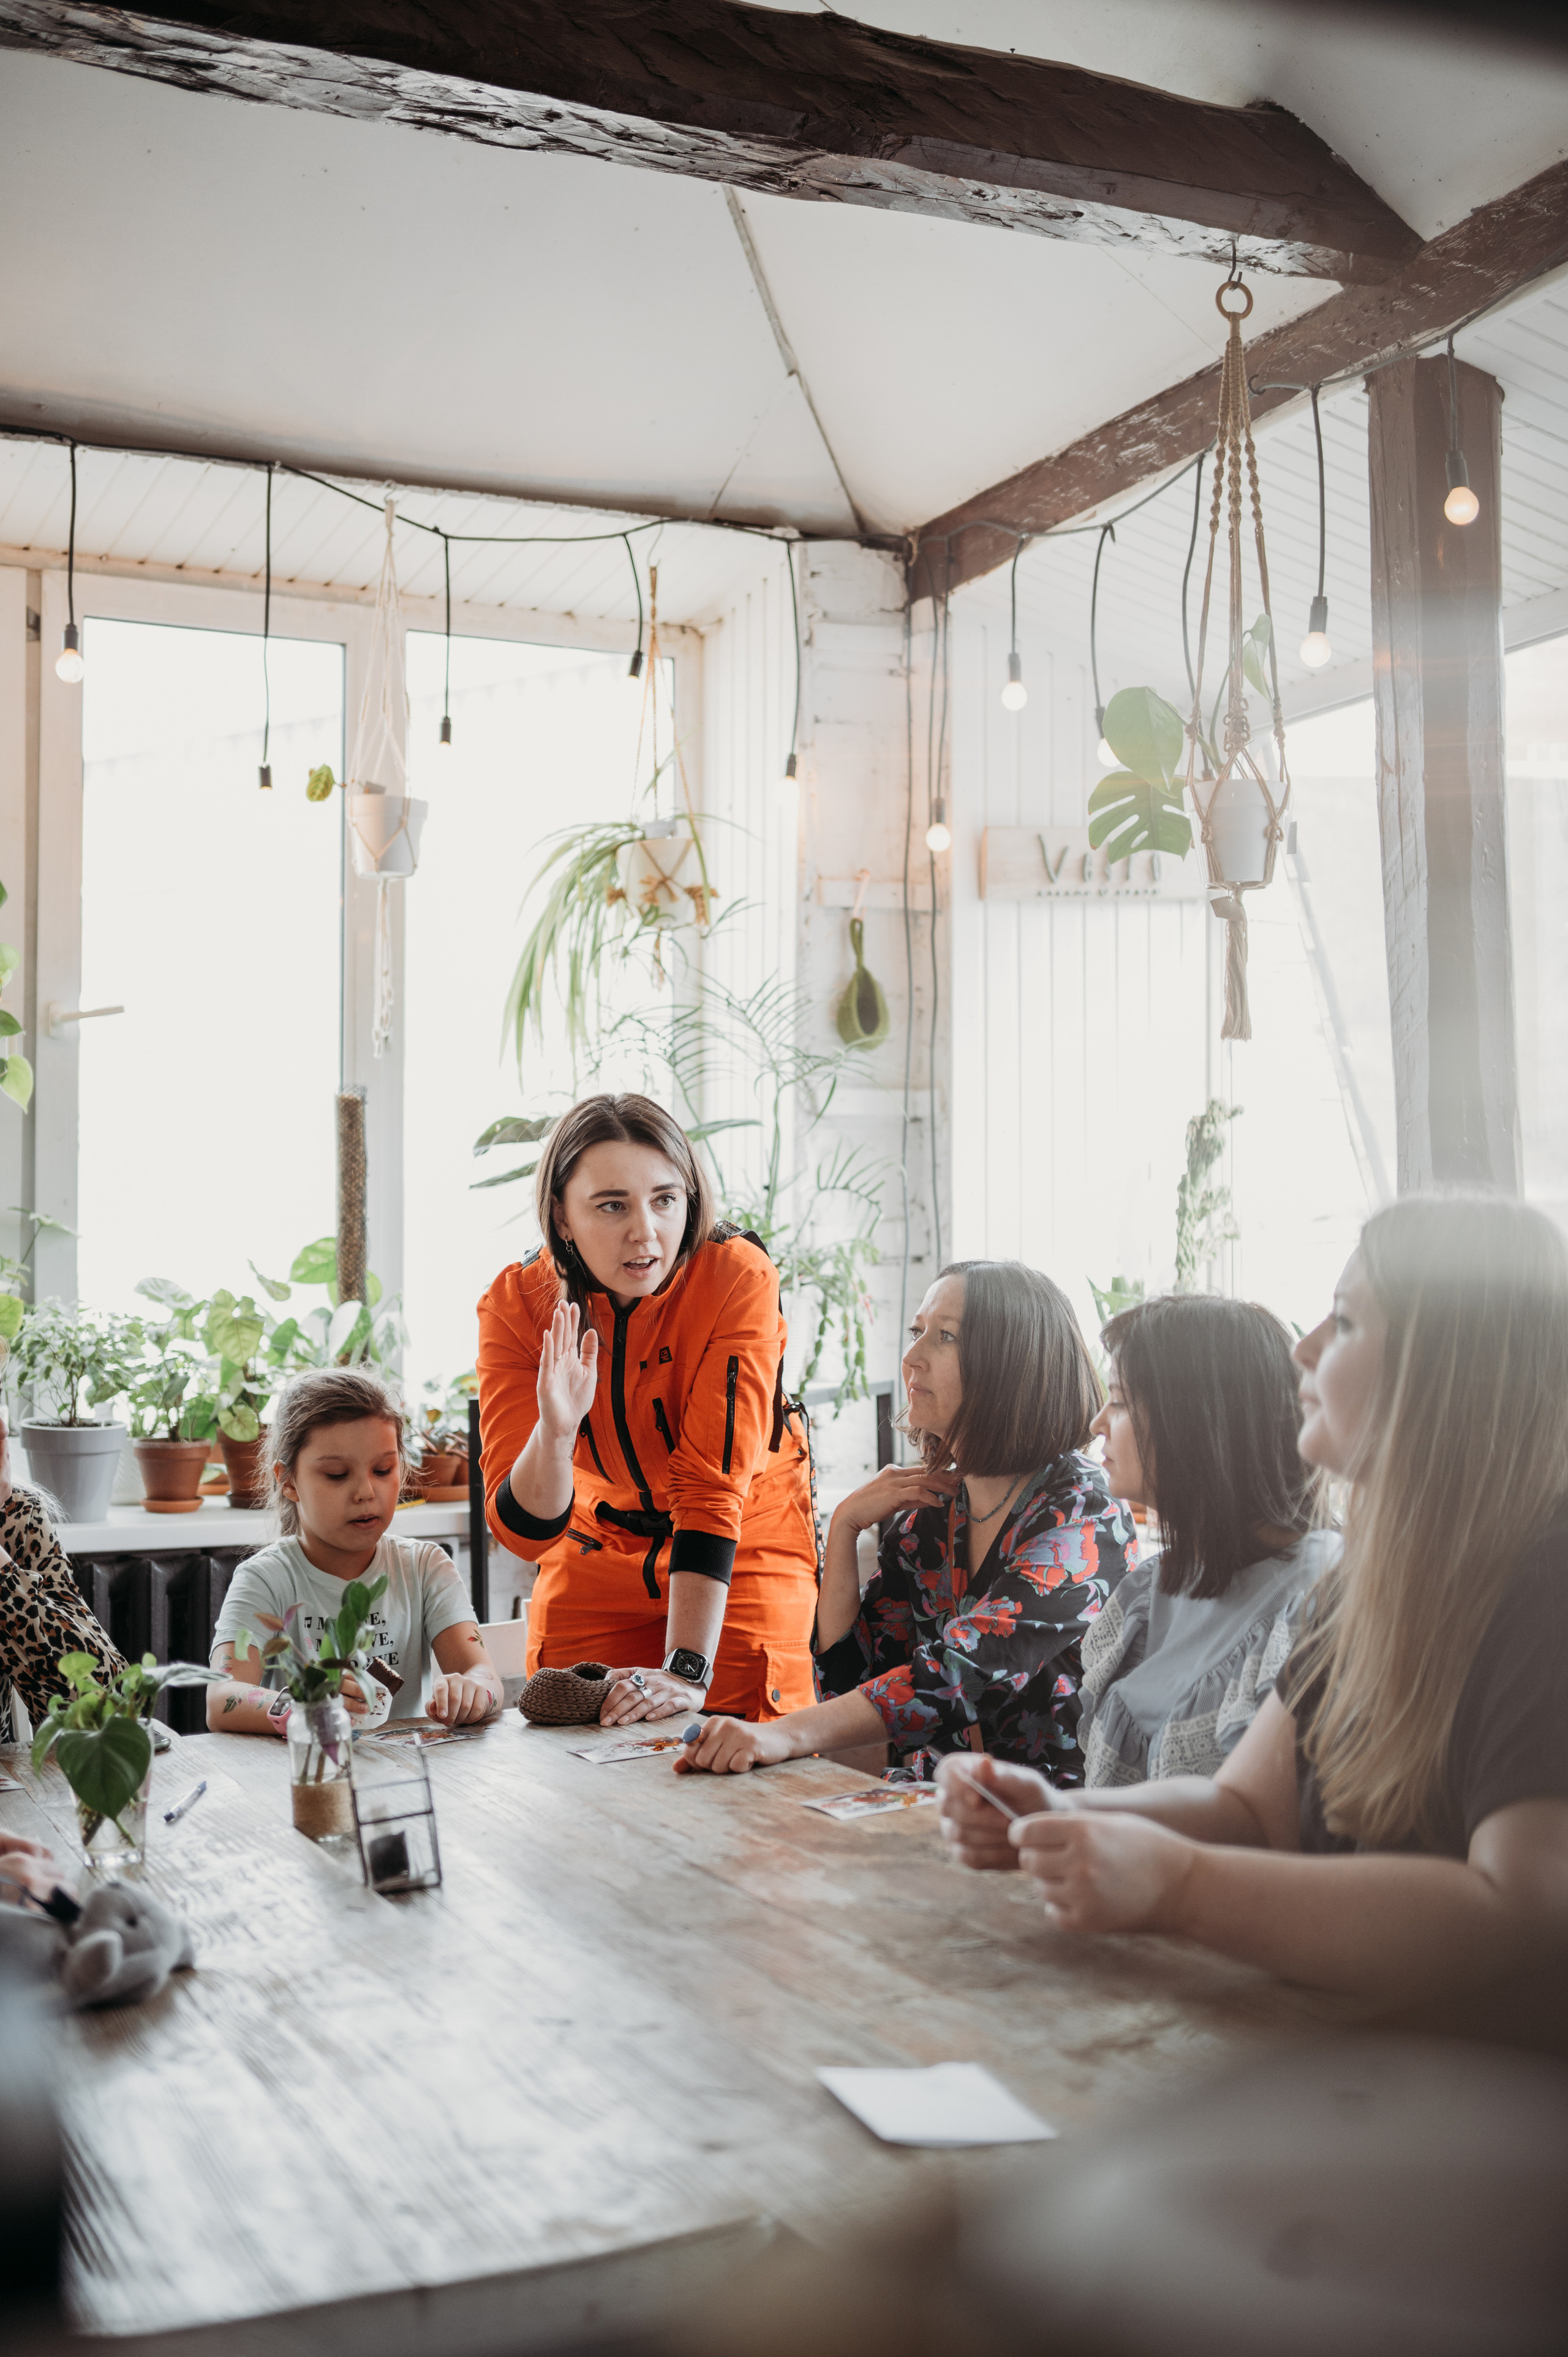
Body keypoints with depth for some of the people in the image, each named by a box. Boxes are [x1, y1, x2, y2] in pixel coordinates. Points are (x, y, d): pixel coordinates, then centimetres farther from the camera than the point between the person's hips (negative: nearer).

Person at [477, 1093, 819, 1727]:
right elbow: (524, 1532, -22)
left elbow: (713, 1486, -30)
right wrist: (555, 1432, -43)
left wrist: (688, 1671, -37)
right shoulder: (516, 1304, -19)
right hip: (598, 1548, 2)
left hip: (742, 1550, -2)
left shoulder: (738, 1278, -26)